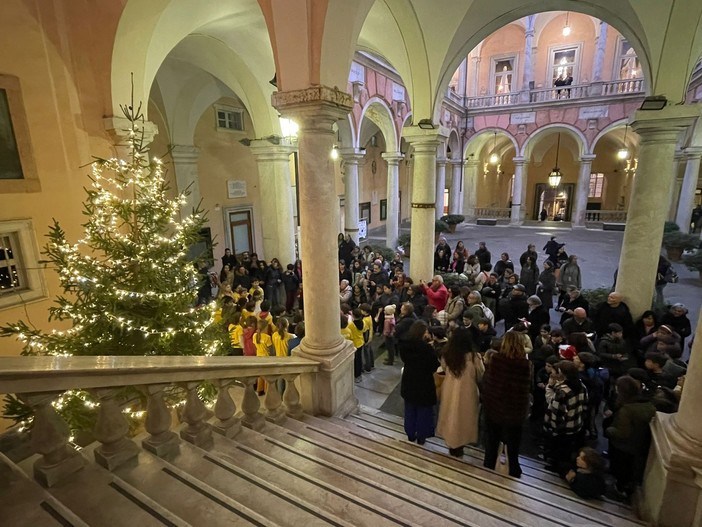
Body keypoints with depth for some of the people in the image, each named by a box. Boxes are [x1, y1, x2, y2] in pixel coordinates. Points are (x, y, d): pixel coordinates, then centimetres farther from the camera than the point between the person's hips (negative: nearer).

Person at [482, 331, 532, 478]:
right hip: (515, 411, -1)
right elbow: (529, 386, 0)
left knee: (492, 443, 19)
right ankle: (514, 474, 29)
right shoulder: (526, 364, -17)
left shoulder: (495, 359, -16)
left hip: (494, 406, 1)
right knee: (512, 445, 16)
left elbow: (485, 381, -5)